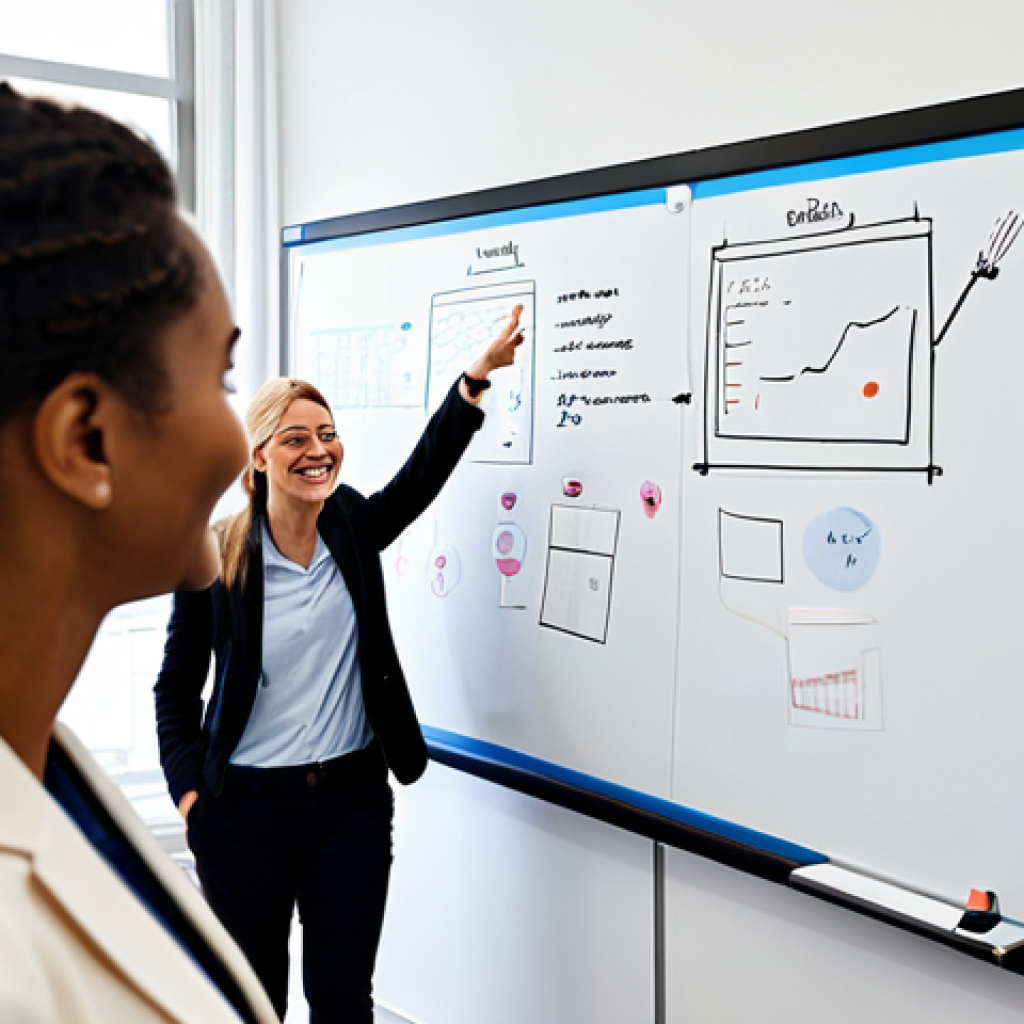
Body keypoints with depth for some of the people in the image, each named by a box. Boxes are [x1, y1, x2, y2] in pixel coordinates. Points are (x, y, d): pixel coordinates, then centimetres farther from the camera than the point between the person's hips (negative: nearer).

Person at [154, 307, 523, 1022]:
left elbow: (423, 473, -8)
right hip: (244, 808, -2)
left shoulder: (352, 528, 1)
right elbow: (178, 687, -1)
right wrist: (190, 791, -7)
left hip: (353, 796, 2)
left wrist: (479, 374, -17)